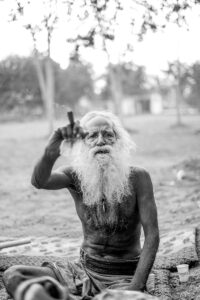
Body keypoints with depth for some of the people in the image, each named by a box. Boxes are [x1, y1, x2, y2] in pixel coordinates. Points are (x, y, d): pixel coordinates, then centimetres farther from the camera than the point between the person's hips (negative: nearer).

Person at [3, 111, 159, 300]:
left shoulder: (137, 177, -10)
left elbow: (152, 235, -12)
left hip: (125, 276, -3)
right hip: (84, 270, 3)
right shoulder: (75, 175, -4)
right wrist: (50, 154, -48)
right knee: (12, 276, -14)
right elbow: (39, 182, -25)